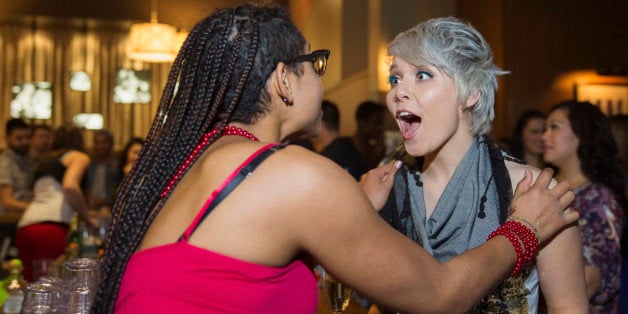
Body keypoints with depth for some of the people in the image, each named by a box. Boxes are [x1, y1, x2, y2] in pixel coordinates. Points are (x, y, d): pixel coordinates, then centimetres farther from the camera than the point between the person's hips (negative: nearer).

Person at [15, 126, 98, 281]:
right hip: (51, 227, -7)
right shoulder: (79, 157, 11)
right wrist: (88, 219, 0)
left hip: (24, 226, 7)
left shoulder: (44, 161, 32)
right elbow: (70, 185, -9)